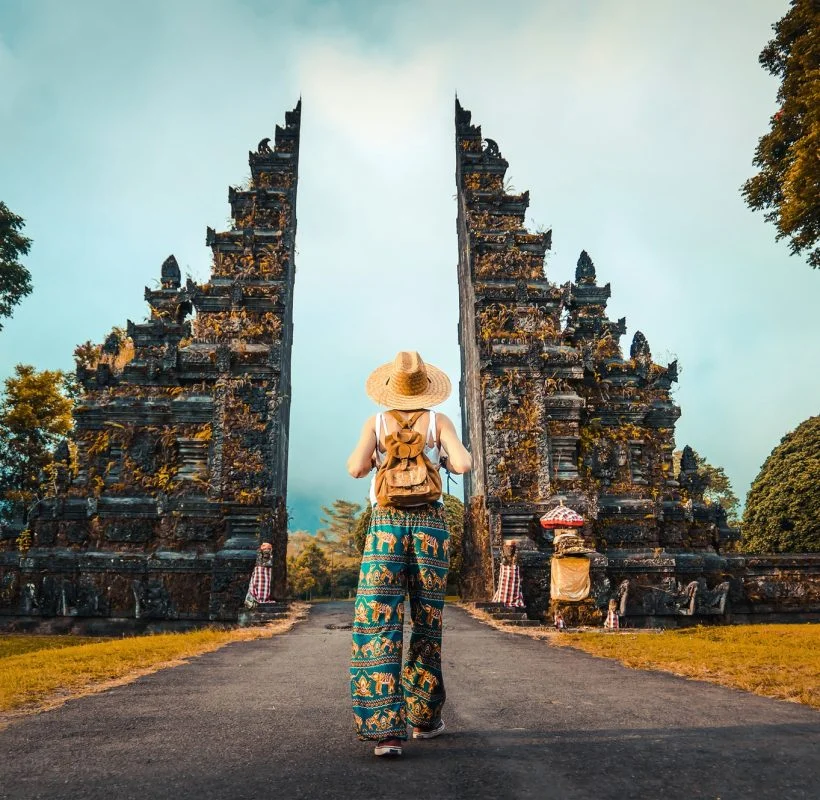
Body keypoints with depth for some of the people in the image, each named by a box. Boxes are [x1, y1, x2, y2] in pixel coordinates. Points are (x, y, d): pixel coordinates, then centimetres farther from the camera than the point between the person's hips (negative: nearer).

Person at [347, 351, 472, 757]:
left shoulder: (376, 423, 6)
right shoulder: (439, 421, 5)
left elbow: (356, 469, -6)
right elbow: (464, 464, -7)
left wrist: (372, 458, 15)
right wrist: (448, 459, 15)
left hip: (385, 525, 0)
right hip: (430, 523, 1)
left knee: (378, 625, -3)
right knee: (427, 622, 13)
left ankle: (386, 730, -12)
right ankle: (424, 717, 24)